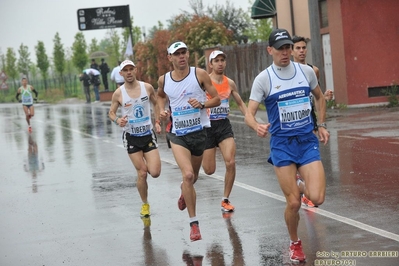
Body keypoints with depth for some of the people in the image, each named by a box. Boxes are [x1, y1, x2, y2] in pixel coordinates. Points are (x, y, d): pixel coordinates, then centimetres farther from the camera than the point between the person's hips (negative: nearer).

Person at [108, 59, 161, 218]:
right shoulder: (118, 94, -6)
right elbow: (111, 113, 5)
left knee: (155, 173, -9)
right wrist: (117, 120, -17)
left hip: (148, 134, 1)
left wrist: (157, 122, 4)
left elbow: (156, 103, 14)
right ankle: (145, 204, 16)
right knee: (142, 173, -5)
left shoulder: (147, 88, -2)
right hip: (131, 137, -1)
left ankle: (145, 164, 28)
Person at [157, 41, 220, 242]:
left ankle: (185, 190, 57)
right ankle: (194, 223, -12)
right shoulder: (164, 80, -1)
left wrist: (202, 104, -21)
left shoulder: (199, 74, -7)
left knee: (193, 176, 18)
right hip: (178, 133, -1)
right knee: (188, 175, -20)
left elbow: (216, 99, -2)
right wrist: (161, 110, 3)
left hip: (199, 131, 1)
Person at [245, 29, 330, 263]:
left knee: (317, 198, -13)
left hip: (308, 141, 2)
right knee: (294, 202, -6)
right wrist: (257, 126, -31)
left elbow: (319, 97, 20)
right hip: (282, 145, -2)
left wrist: (322, 125, 12)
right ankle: (295, 244, 21)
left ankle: (305, 189, 25)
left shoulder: (306, 71, 2)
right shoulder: (263, 79, -7)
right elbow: (250, 113, -10)